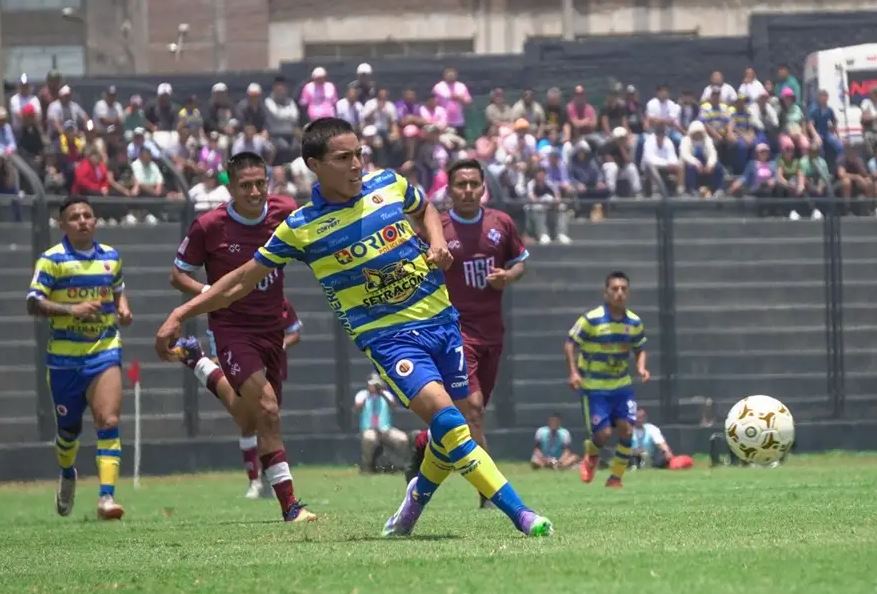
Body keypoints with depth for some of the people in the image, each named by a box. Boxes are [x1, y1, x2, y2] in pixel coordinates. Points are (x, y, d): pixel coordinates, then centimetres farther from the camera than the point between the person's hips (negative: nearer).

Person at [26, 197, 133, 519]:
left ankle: (107, 496, -21)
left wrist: (123, 308, 4)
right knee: (69, 427, 12)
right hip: (64, 356, -2)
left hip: (105, 351, 2)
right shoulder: (52, 260, -6)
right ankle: (67, 475, 45)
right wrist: (72, 309, -26)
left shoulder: (111, 257, 8)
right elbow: (33, 303, -13)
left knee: (109, 421, -16)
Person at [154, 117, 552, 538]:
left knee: (448, 435, 7)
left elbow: (425, 210, 25)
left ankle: (418, 496, 38)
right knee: (443, 414, -24)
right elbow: (242, 281, 2)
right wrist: (180, 315, -3)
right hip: (386, 335, -4)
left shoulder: (389, 185, 1)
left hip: (439, 319, 5)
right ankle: (519, 513, -25)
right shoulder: (300, 228, -7)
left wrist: (437, 241, 3)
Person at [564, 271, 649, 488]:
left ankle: (616, 477, 9)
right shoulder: (592, 320, -15)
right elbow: (570, 344, -9)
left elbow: (640, 348, 13)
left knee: (626, 429, -9)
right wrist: (573, 372, -20)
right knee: (603, 433, -10)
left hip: (622, 385, 4)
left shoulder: (634, 322, -1)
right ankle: (591, 456, 27)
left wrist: (641, 367, -7)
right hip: (594, 387, -4)